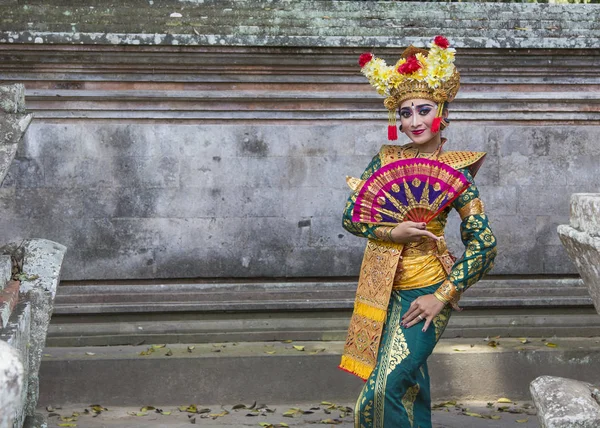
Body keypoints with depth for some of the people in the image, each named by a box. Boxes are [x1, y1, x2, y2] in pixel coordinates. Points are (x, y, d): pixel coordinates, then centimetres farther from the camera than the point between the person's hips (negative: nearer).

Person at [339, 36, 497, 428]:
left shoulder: (455, 171, -9)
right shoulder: (387, 158, 3)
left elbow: (484, 242, -11)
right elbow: (351, 215, 3)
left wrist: (442, 297, -14)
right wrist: (392, 233, -16)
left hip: (424, 291, -5)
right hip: (381, 289, 5)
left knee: (383, 393, -16)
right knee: (411, 386, 17)